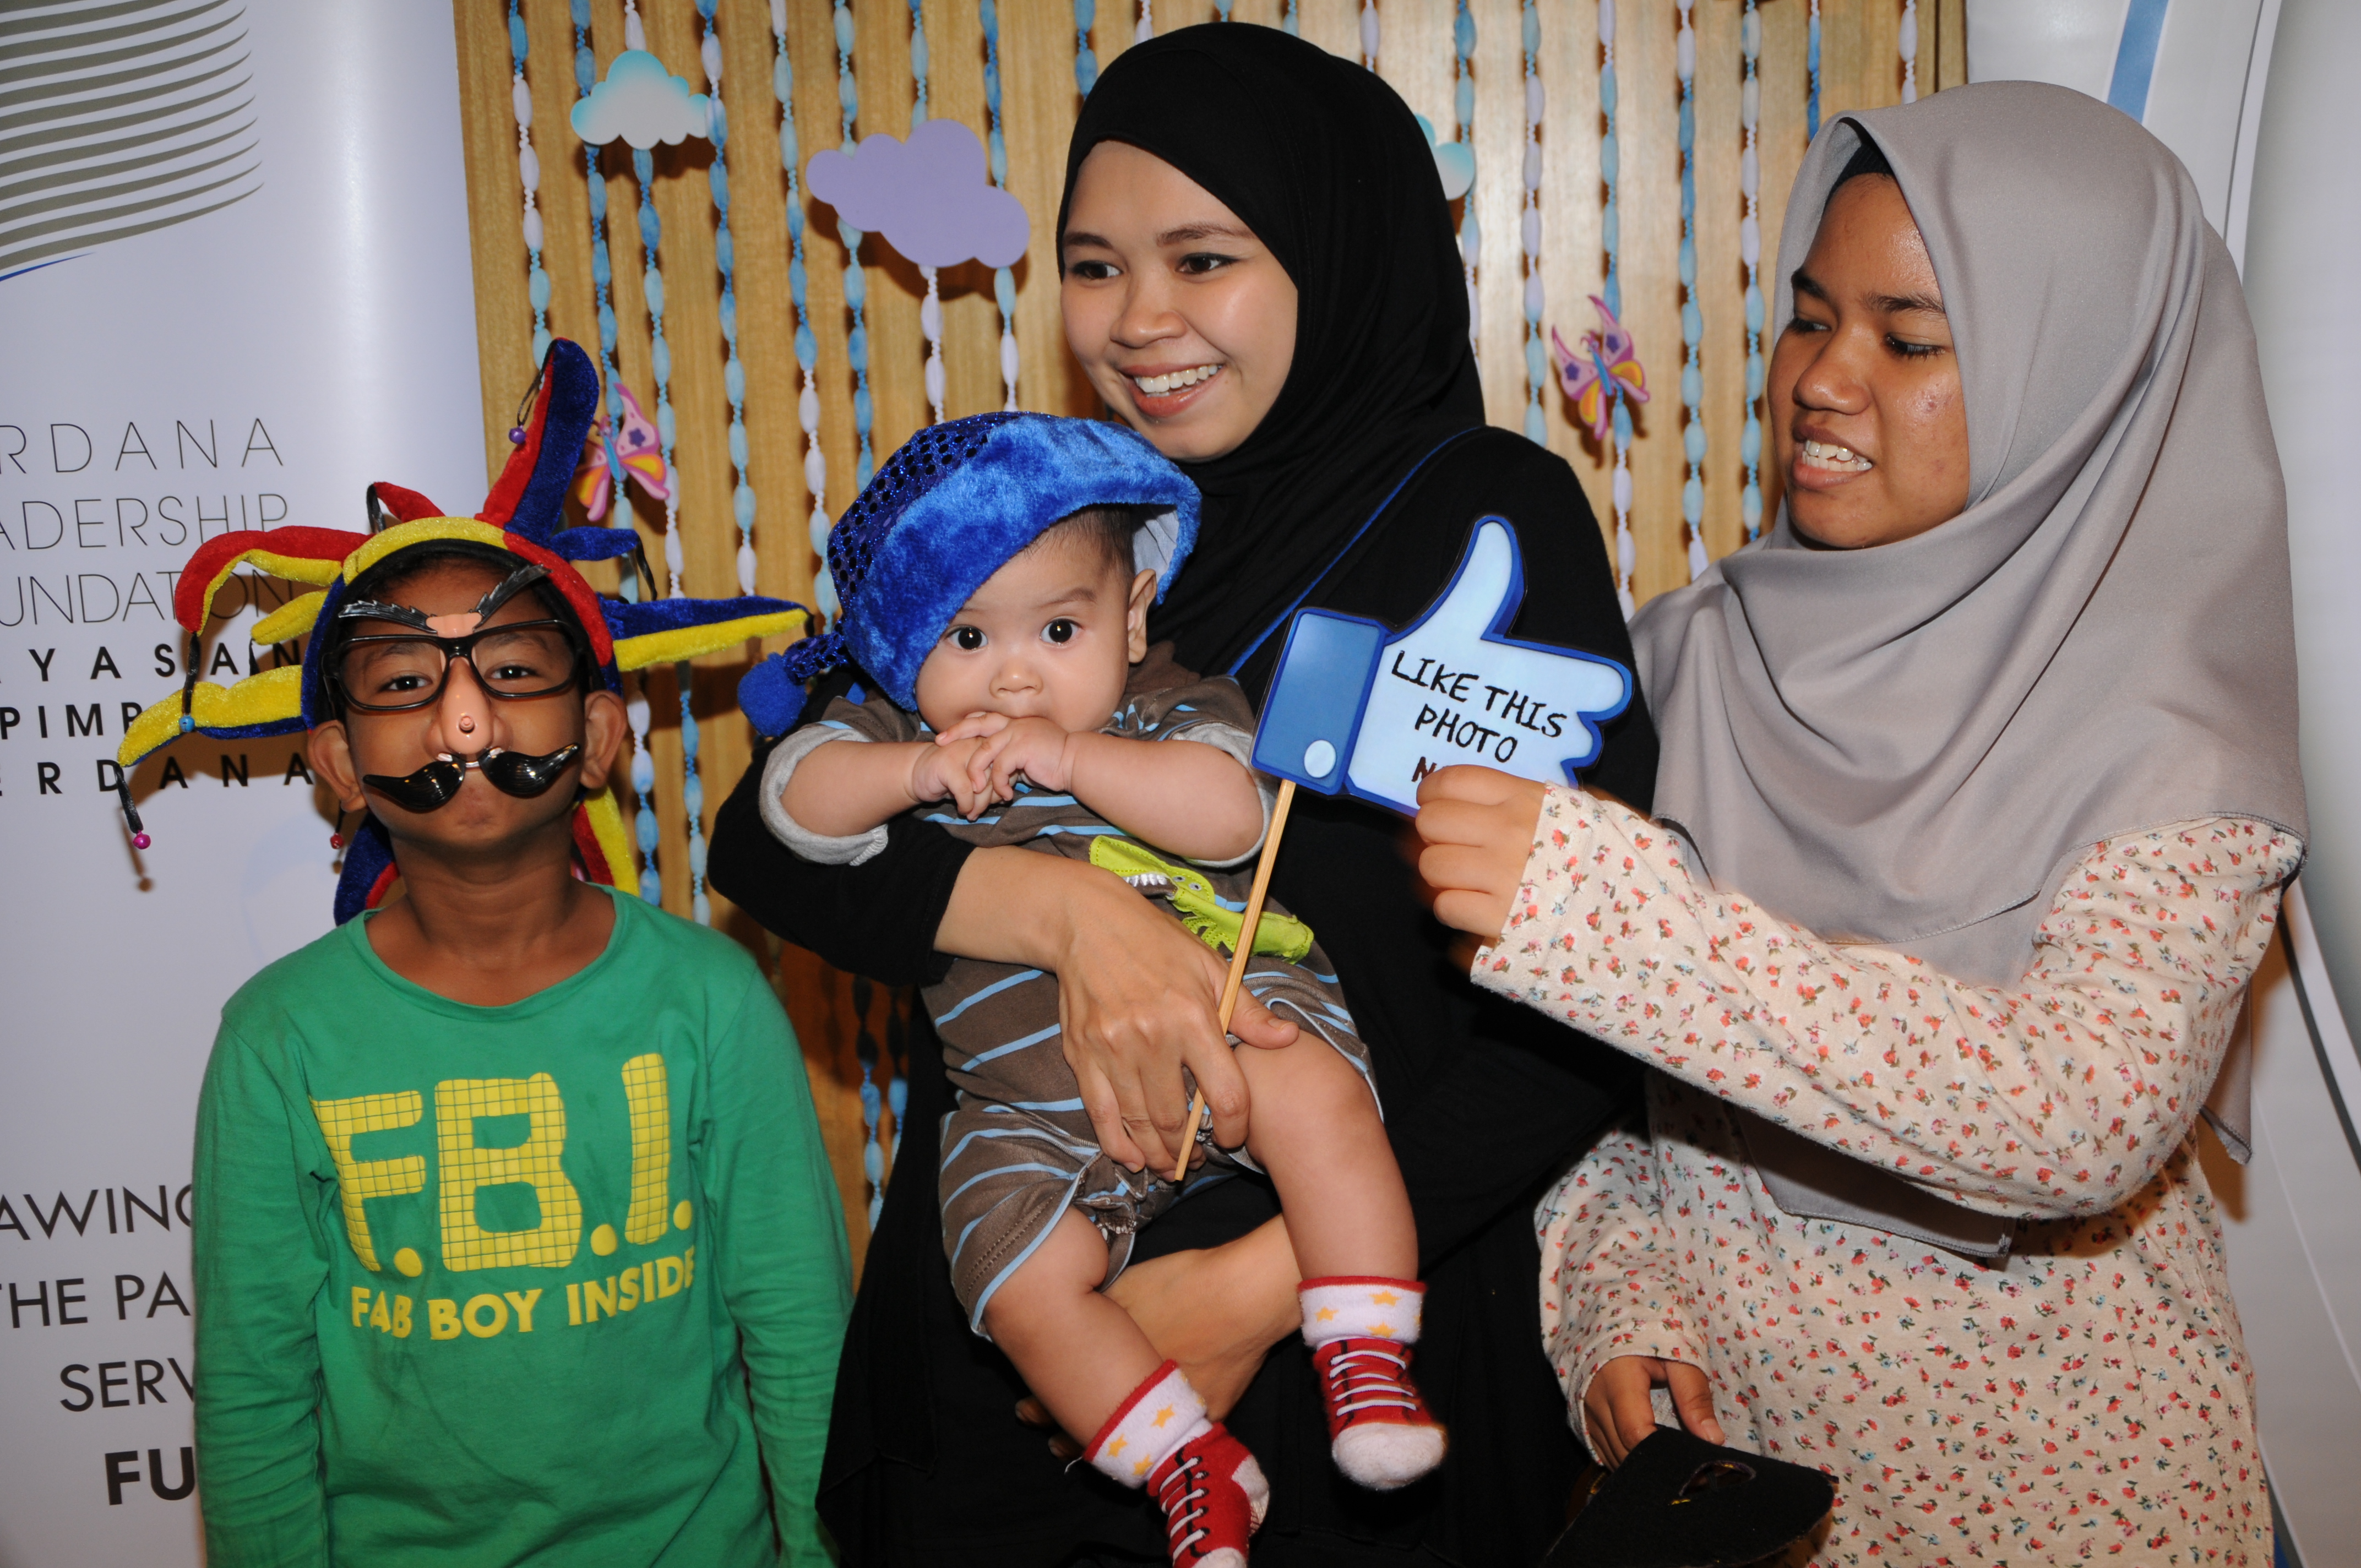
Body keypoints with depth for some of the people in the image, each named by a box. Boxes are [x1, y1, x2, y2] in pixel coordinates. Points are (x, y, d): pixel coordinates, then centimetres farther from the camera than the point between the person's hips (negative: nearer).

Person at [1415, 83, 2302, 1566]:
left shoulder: (2172, 736, -15)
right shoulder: (1703, 648, -2)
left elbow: (2083, 1121, -31)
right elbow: (1597, 1058, 5)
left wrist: (1611, 913, -36)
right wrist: (1613, 1284, -10)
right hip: (1700, 1397, 3)